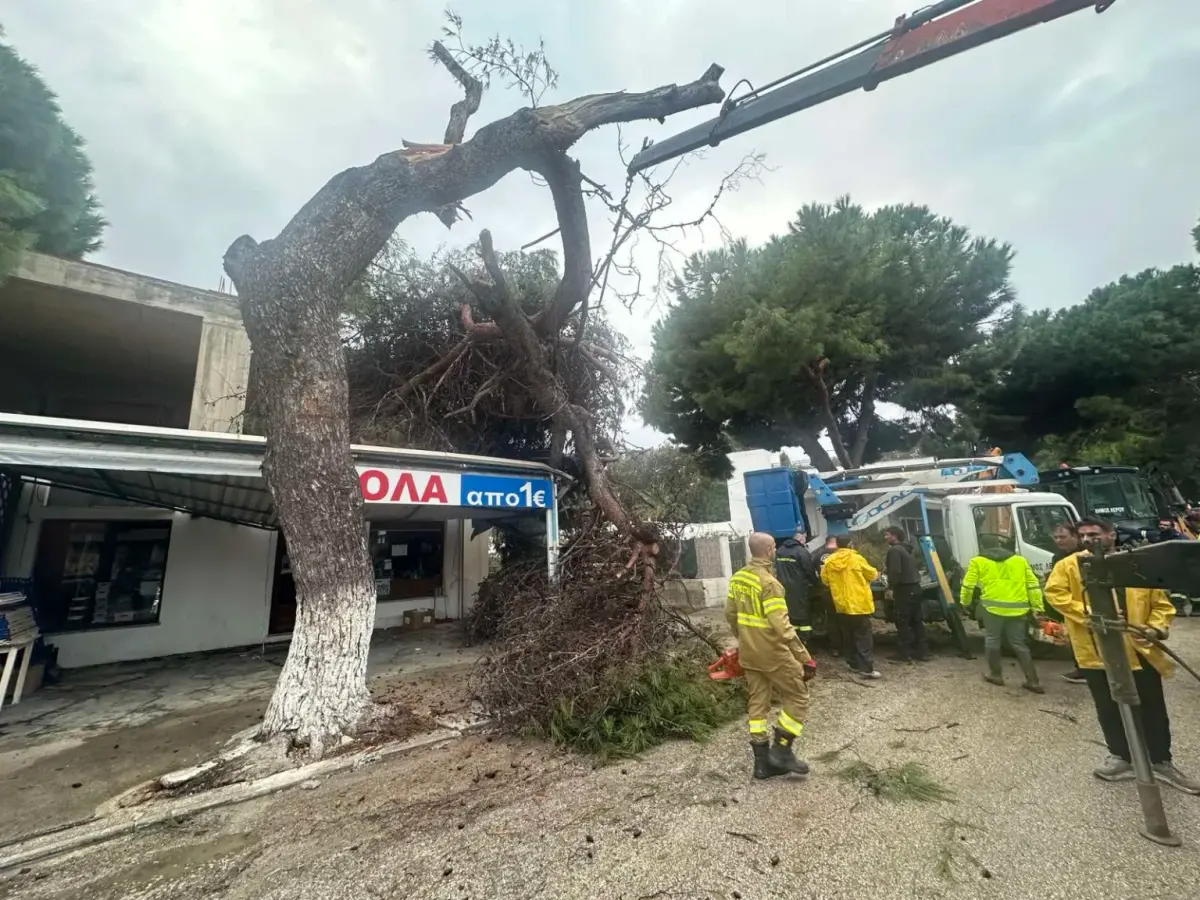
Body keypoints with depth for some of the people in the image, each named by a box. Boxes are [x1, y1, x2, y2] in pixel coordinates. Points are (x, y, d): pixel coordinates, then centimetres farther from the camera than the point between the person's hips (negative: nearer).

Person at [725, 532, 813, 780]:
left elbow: (730, 614, 11)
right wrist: (803, 655, -17)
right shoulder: (769, 582, -23)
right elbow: (781, 626, -25)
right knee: (798, 698, 11)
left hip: (748, 653, 8)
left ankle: (762, 761, 22)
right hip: (773, 653, -7)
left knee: (757, 703, 14)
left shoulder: (737, 578, 3)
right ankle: (781, 750, 13)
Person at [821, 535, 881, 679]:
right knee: (864, 637, 1)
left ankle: (854, 664, 22)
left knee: (848, 637, 15)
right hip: (859, 604, -4)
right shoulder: (856, 559, -11)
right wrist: (876, 573, 28)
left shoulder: (829, 561, -2)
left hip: (841, 605, 4)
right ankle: (867, 668, -3)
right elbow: (872, 574, 4)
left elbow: (825, 580, 8)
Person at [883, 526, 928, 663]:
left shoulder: (894, 550, -13)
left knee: (902, 622, -3)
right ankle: (922, 652, 19)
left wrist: (890, 588, -19)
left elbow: (895, 571, -23)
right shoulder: (906, 549, 17)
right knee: (916, 621, 14)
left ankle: (904, 653, 1)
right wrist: (886, 570, 27)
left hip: (904, 589, -10)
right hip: (915, 587, 10)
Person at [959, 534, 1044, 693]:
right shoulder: (1020, 560, 14)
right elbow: (1033, 585, 11)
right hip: (1017, 609, 4)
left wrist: (965, 602, 19)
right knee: (1019, 644, 14)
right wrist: (1037, 607, 16)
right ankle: (1033, 681, 14)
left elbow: (968, 585, 4)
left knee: (992, 641, 12)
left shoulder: (978, 561, 4)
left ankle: (995, 674, 21)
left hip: (992, 607, -4)